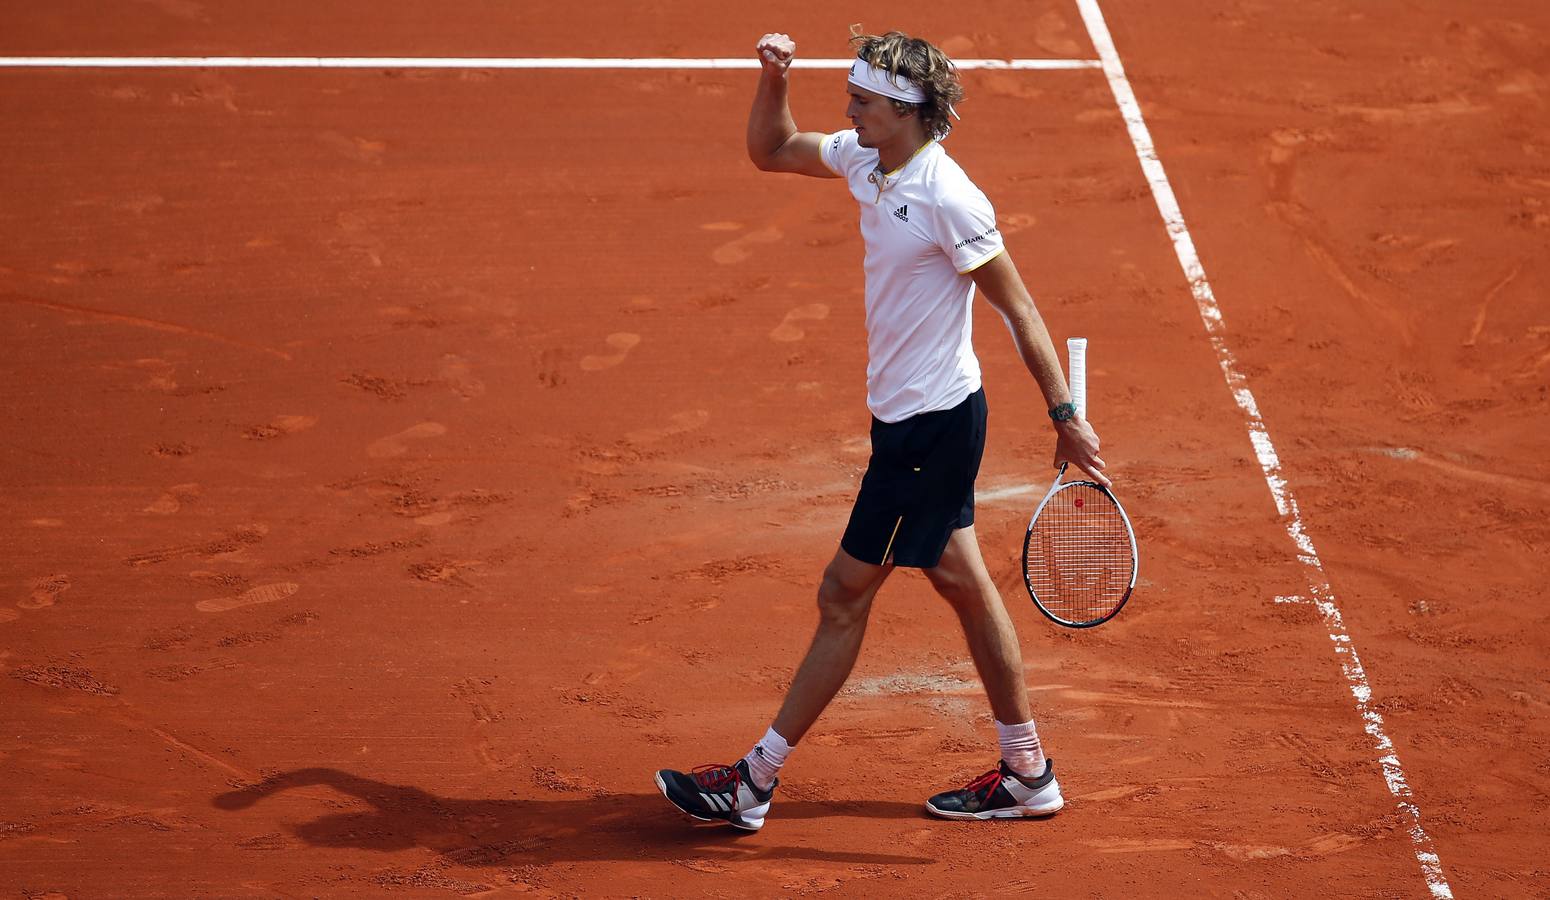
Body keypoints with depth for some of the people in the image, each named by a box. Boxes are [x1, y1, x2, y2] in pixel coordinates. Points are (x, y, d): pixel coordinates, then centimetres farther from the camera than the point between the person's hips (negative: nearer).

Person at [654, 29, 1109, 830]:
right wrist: (773, 79, -2)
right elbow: (770, 150, 17)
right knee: (961, 583, 14)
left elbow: (1019, 310, -18)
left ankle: (756, 782, 6)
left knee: (845, 595, -2)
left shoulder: (947, 199, -22)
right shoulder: (864, 161, 2)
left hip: (932, 426, -9)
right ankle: (1026, 773, 23)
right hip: (910, 414, 9)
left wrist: (1065, 416, -18)